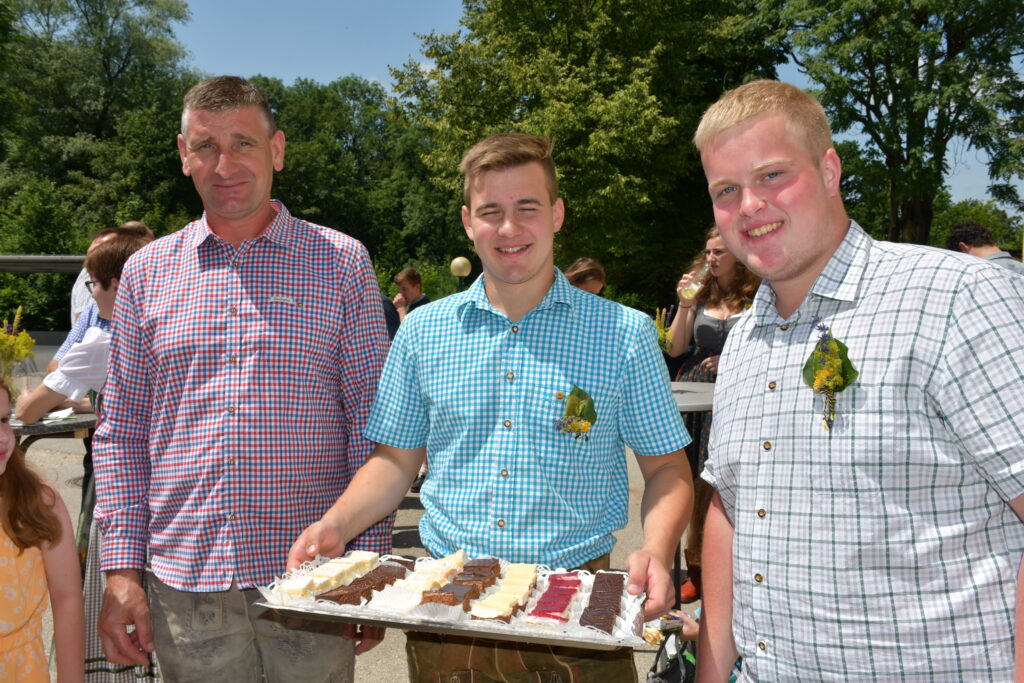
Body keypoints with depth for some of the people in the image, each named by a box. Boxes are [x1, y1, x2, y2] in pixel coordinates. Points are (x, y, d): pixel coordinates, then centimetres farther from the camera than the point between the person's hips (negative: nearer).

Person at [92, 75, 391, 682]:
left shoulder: (343, 263, -1)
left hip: (310, 581, -2)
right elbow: (121, 433, 8)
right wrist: (121, 570, 2)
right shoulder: (146, 273, 6)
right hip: (183, 587, 2)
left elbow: (371, 427, -1)